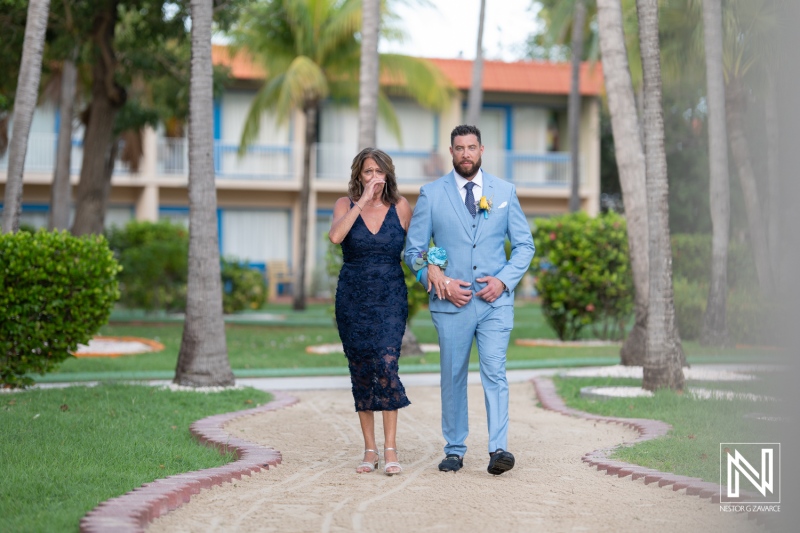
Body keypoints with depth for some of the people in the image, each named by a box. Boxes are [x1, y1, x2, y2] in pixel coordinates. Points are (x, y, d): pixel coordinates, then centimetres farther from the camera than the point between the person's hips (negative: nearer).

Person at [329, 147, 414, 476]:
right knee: (361, 372, 4)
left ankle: (390, 450, -15)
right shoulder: (346, 205, 2)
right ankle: (370, 450, 13)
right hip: (353, 299, 1)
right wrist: (362, 201, -18)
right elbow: (335, 236, -18)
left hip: (391, 298, -1)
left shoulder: (400, 207, 3)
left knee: (386, 364, -17)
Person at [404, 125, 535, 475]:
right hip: (451, 302, 0)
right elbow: (413, 250, 5)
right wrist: (439, 281, -9)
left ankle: (498, 449, -15)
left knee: (494, 372, -12)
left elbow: (524, 245, 10)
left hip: (495, 300, 0)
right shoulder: (431, 194, 4)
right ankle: (454, 450, 17)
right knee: (453, 377, 7)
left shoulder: (504, 192, 8)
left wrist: (503, 279, -6)